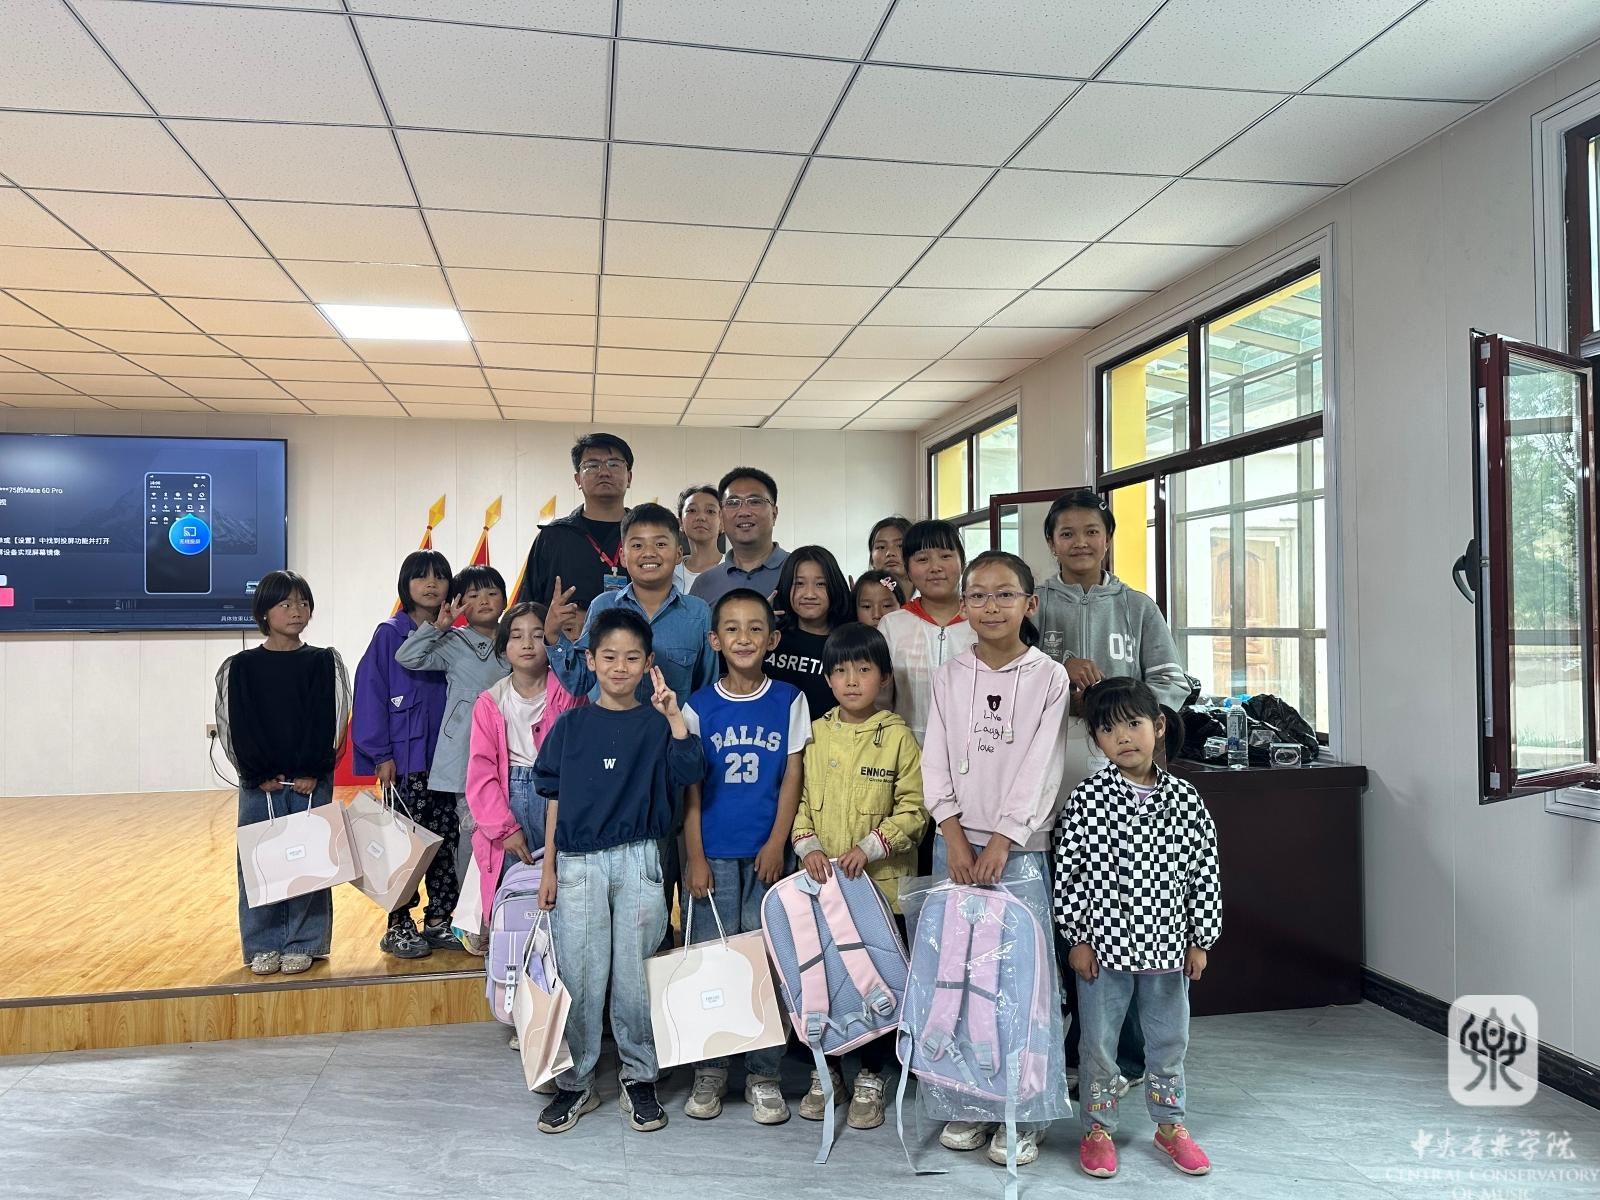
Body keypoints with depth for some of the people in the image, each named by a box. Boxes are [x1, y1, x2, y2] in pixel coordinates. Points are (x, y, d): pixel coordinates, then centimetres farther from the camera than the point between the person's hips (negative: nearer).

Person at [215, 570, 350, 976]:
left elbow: (332, 722, -2)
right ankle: (264, 945, 17)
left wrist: (313, 772, -11)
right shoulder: (240, 668, 3)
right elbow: (234, 726, -1)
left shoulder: (325, 663, 3)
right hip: (258, 783, 1)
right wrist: (259, 774, -9)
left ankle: (303, 944, 14)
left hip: (312, 781, 0)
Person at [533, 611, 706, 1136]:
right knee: (579, 977, 6)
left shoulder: (657, 723, 3)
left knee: (634, 975, 5)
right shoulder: (571, 724, 6)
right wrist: (548, 867, 5)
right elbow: (554, 798, 7)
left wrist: (673, 715, -20)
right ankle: (575, 1084, 20)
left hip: (638, 860, -1)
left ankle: (639, 1078, 22)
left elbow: (690, 771, -13)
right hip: (579, 863, 1)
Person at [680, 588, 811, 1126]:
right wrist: (695, 857, -4)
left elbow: (792, 778, 1)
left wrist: (777, 844, -7)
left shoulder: (789, 701, 2)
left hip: (767, 852, 0)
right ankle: (709, 1070, 21)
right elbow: (691, 790, 2)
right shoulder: (698, 707, 2)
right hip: (714, 853, 0)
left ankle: (763, 1074, 17)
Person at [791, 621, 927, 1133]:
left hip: (881, 883, -3)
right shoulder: (814, 735, 4)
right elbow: (798, 799, 8)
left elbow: (914, 809, -7)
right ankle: (824, 1070, 30)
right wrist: (808, 845, -7)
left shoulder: (897, 736, -6)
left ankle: (871, 1077, 25)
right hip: (821, 882, 3)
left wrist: (869, 847, -16)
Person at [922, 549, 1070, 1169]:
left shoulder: (1048, 677, -1)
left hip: (1019, 846, -2)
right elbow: (936, 761, 2)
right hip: (954, 843, 2)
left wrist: (1001, 841, -13)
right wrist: (954, 835, -8)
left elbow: (1038, 768, -7)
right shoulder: (949, 676, 6)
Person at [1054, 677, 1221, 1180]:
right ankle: (1098, 1129, 29)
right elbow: (1069, 869, -7)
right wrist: (1077, 938, -7)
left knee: (1169, 1040, 18)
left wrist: (1199, 940, 3)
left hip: (1166, 944, 3)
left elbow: (1205, 871, 3)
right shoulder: (1089, 797, -10)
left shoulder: (1184, 798, -3)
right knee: (1099, 1042, 11)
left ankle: (1170, 1124, 38)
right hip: (1104, 945, -2)